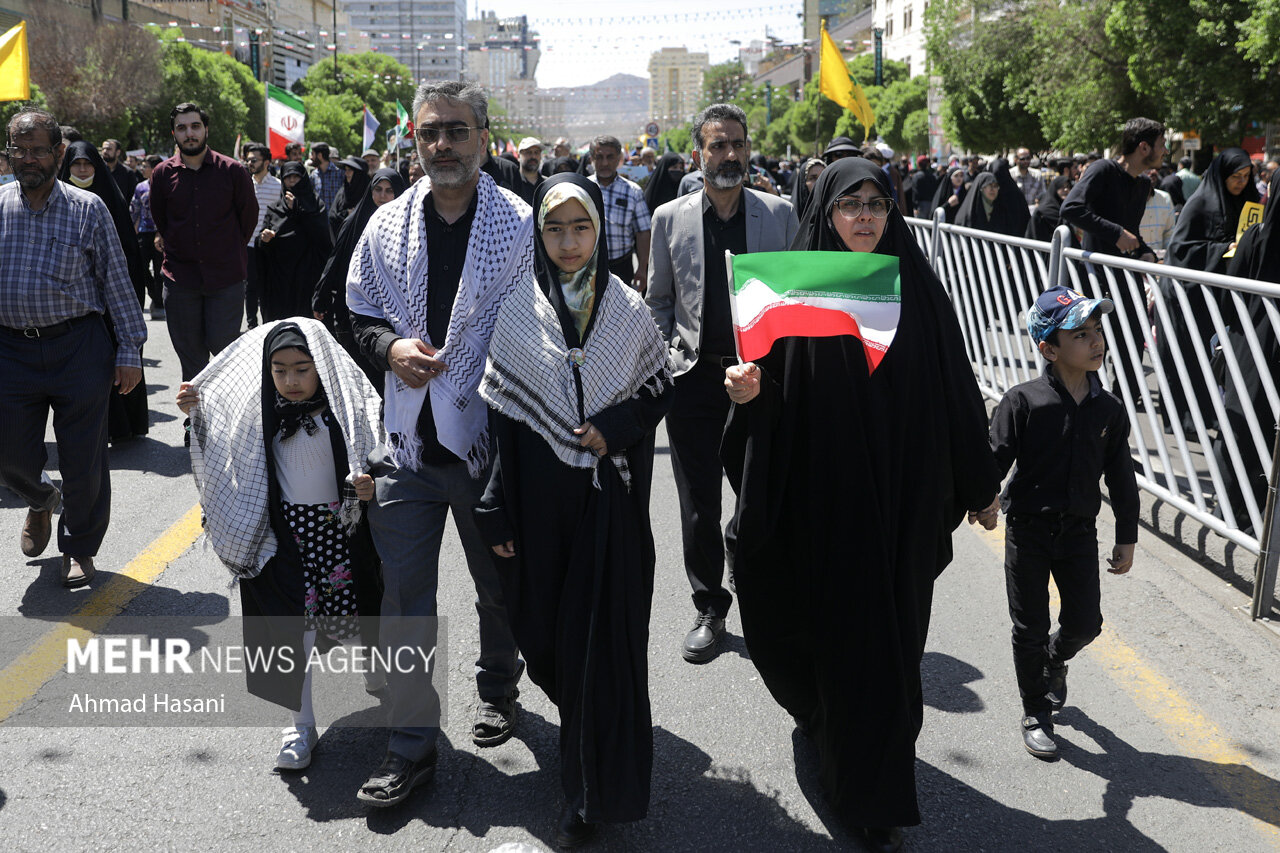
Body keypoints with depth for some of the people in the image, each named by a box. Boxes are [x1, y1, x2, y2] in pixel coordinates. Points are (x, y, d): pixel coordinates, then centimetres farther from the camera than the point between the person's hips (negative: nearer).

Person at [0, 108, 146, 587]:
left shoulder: (88, 209, 0)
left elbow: (117, 281, 0)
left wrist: (130, 349, -4)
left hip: (78, 348, -2)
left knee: (83, 458, 4)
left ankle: (79, 548, 24)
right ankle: (40, 500, 42)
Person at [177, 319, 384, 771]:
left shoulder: (343, 407, -9)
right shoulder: (263, 413, -2)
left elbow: (369, 461, -6)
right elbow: (222, 449, 11)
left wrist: (369, 487, -28)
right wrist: (196, 413, -5)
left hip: (338, 526, -1)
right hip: (285, 531, 1)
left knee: (352, 607, 15)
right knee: (292, 624, 0)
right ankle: (301, 724, 11)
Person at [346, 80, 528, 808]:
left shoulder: (522, 224, -6)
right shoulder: (387, 225, 5)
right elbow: (357, 314, 14)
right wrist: (390, 346, -7)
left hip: (489, 436, -2)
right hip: (408, 436, 3)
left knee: (499, 583, 17)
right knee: (403, 592, 4)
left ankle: (499, 689, 43)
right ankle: (413, 742, 16)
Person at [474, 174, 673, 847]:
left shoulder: (628, 309, 0)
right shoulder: (516, 313, -1)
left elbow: (660, 387, 9)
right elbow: (501, 415, -1)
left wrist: (616, 428, -11)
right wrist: (497, 514, -3)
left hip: (611, 496, -1)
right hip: (541, 496, 1)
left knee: (603, 637, 0)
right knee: (545, 632, 9)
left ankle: (592, 791, 12)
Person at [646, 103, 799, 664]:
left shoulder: (779, 214, 3)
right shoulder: (671, 219, 4)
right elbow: (658, 300, 11)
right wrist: (671, 356, 2)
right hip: (694, 378, 1)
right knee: (699, 506, 6)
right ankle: (710, 610, 21)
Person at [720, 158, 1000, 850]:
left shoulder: (916, 288, 0)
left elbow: (953, 389, 3)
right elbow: (771, 385, -3)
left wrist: (976, 484, 5)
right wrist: (751, 390, -26)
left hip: (903, 498, 1)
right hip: (822, 497, -1)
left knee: (890, 633, 7)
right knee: (836, 630, 11)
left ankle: (874, 795, 22)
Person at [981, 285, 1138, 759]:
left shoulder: (1109, 410, -1)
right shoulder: (1023, 402, -13)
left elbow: (1121, 477, 6)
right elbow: (995, 455, -14)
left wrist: (1127, 539, 9)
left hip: (1079, 532, 3)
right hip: (1028, 529, -3)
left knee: (1084, 623, 7)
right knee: (1030, 628, 7)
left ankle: (1055, 660, 42)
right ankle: (1036, 714, 24)